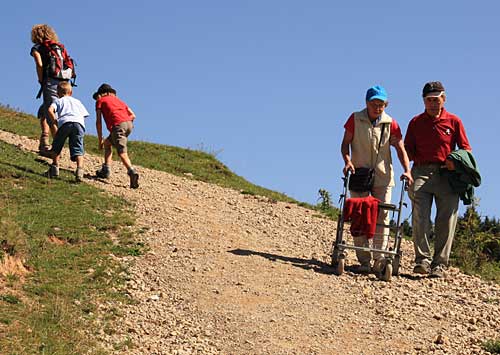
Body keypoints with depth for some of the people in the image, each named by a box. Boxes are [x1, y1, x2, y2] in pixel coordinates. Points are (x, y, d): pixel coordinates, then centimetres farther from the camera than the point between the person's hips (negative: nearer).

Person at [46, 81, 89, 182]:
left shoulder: (58, 101, 26)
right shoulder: (77, 101, 36)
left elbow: (50, 110, 6)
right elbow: (84, 115, 27)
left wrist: (55, 121, 16)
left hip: (65, 122, -2)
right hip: (79, 123, 2)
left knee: (56, 146, 16)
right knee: (78, 149, -6)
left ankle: (55, 167, 8)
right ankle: (79, 169, -26)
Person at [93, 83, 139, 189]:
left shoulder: (100, 101, 19)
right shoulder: (118, 100, 33)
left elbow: (98, 122, 10)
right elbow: (133, 115, 23)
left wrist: (100, 140, 13)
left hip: (117, 125, -6)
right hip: (129, 124, 6)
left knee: (122, 153, -17)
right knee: (107, 143, 27)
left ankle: (132, 172, -42)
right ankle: (106, 170, 23)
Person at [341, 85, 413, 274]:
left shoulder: (390, 124, -1)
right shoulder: (355, 119, -2)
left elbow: (400, 148, -1)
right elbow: (345, 143, 2)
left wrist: (407, 170, -15)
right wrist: (347, 161, -17)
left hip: (383, 177, 1)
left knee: (382, 217, -3)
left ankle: (379, 260, 1)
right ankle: (364, 261, -1)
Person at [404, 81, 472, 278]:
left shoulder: (454, 121, 11)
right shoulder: (415, 122, 14)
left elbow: (465, 148, 11)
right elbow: (407, 150, 16)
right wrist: (411, 163, -7)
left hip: (447, 175, 0)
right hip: (421, 172, 0)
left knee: (446, 221, -2)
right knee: (420, 217, -13)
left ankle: (439, 264, 1)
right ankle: (422, 260, -13)